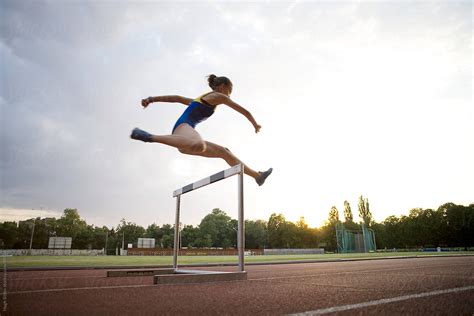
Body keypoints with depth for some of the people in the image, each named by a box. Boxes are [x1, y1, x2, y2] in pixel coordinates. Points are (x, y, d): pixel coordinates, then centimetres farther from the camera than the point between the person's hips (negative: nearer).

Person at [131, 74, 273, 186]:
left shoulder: (201, 99, 31)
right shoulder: (218, 96, 6)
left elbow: (177, 98, 24)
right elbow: (244, 111, 12)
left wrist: (152, 99, 18)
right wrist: (256, 125, 29)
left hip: (184, 130, 10)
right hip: (183, 126, -10)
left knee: (224, 152, 7)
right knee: (199, 145, -46)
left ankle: (257, 175, 7)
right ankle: (150, 137, -33)